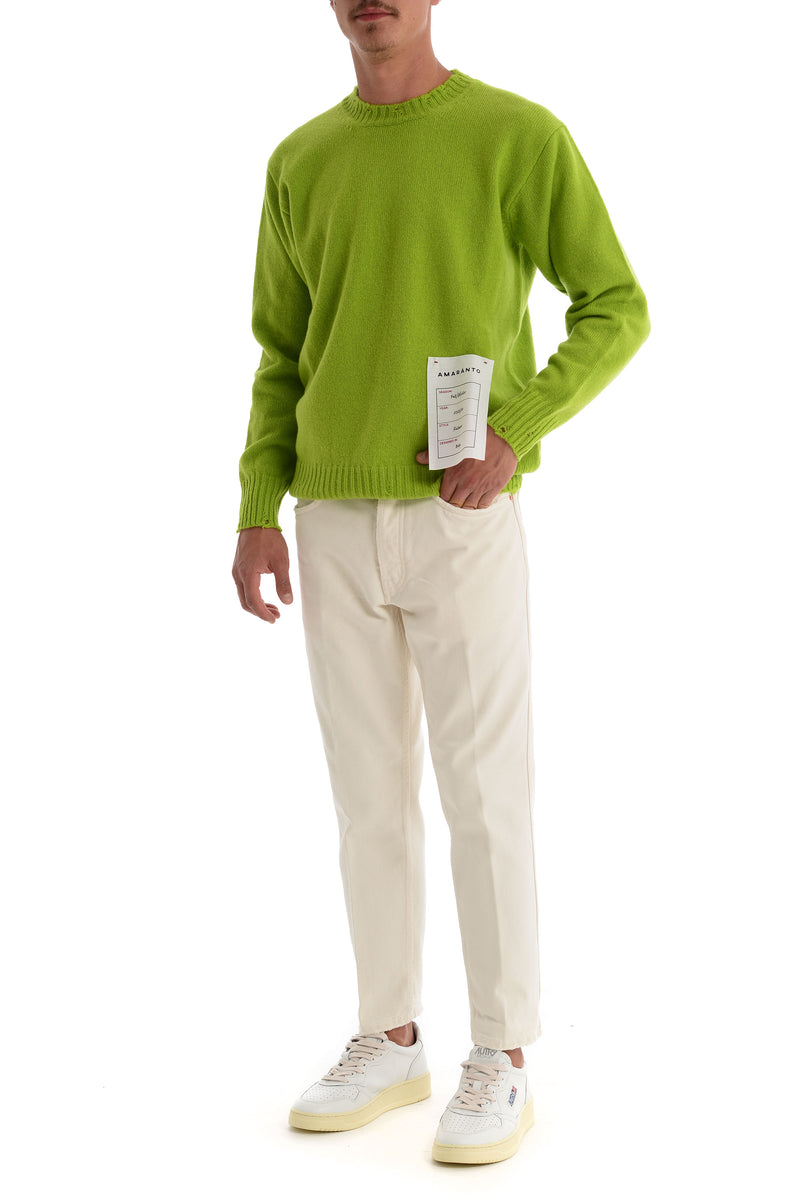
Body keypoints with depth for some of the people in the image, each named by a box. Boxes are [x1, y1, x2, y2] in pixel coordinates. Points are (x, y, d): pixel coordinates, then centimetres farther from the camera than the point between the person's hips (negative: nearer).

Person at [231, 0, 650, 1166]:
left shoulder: (521, 136, -4)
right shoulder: (299, 163, 11)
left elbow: (617, 308, -2)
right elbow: (281, 357, 14)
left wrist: (514, 434, -16)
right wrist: (257, 515, 5)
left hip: (465, 522, -4)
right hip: (336, 526, 5)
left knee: (484, 794, -3)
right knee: (370, 796, 9)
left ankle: (501, 1060, 10)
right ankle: (388, 1039, 21)